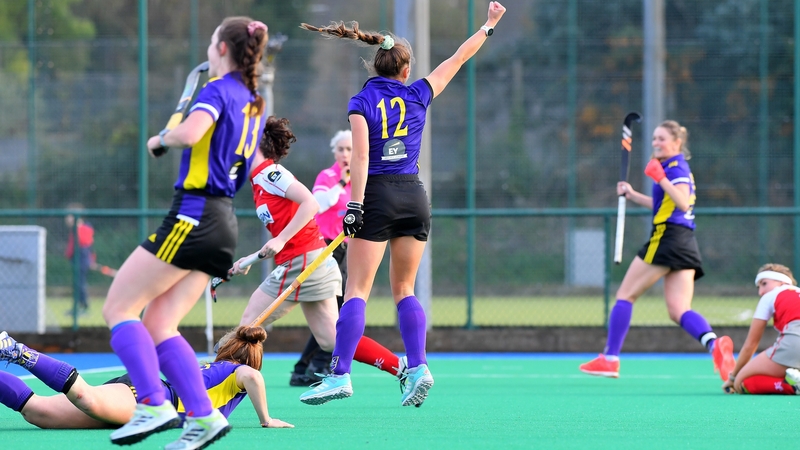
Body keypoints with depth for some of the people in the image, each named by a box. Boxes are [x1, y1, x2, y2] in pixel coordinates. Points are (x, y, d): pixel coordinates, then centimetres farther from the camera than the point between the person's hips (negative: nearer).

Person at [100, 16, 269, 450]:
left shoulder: (217, 89, -9)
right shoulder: (254, 105, 17)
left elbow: (189, 133, -28)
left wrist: (160, 138, -7)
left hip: (193, 215, -9)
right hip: (224, 223, 9)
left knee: (118, 309, -4)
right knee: (158, 326, 8)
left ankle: (153, 405, -16)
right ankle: (201, 415, -4)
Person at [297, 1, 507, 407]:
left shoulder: (361, 104, -3)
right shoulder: (417, 95, 5)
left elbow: (361, 158, -13)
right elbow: (458, 59, 18)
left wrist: (355, 205, -13)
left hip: (377, 195, -4)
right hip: (414, 196, 4)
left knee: (356, 291, -4)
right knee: (404, 290, 13)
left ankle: (340, 374, -12)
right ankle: (418, 367, -1)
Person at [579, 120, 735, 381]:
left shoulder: (676, 168, -8)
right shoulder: (676, 168, 22)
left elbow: (683, 202, -24)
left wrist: (660, 178, -29)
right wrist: (633, 196, 32)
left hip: (666, 239, -9)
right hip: (686, 244, 9)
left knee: (626, 295, 2)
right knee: (679, 311, -2)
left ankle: (609, 359, 4)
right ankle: (715, 345, -29)